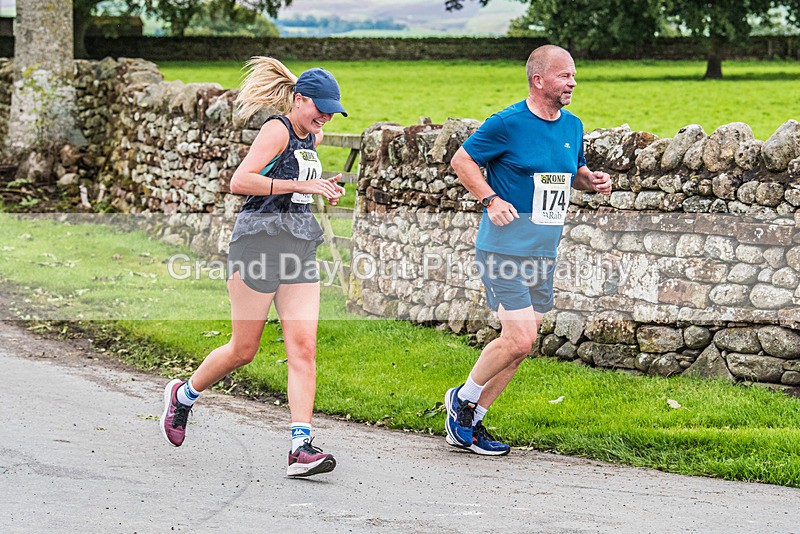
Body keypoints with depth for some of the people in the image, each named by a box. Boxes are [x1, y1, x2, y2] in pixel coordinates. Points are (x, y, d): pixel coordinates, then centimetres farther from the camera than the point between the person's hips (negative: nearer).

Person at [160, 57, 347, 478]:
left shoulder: (313, 138, 16)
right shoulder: (277, 130, -10)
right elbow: (240, 181, -21)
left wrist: (323, 190, 19)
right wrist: (299, 186, -23)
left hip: (300, 249, 7)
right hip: (259, 242, -7)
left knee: (303, 348, -7)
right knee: (243, 349, 3)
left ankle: (301, 447, -12)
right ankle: (183, 395, 29)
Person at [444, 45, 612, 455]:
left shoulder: (572, 126, 9)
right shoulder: (507, 124, -12)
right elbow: (461, 160, -4)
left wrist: (592, 180, 2)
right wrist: (491, 199, -16)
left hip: (544, 252, 7)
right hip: (505, 248, -7)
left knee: (519, 343, 9)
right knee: (519, 340, -14)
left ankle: (467, 423, 20)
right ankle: (463, 398, 11)